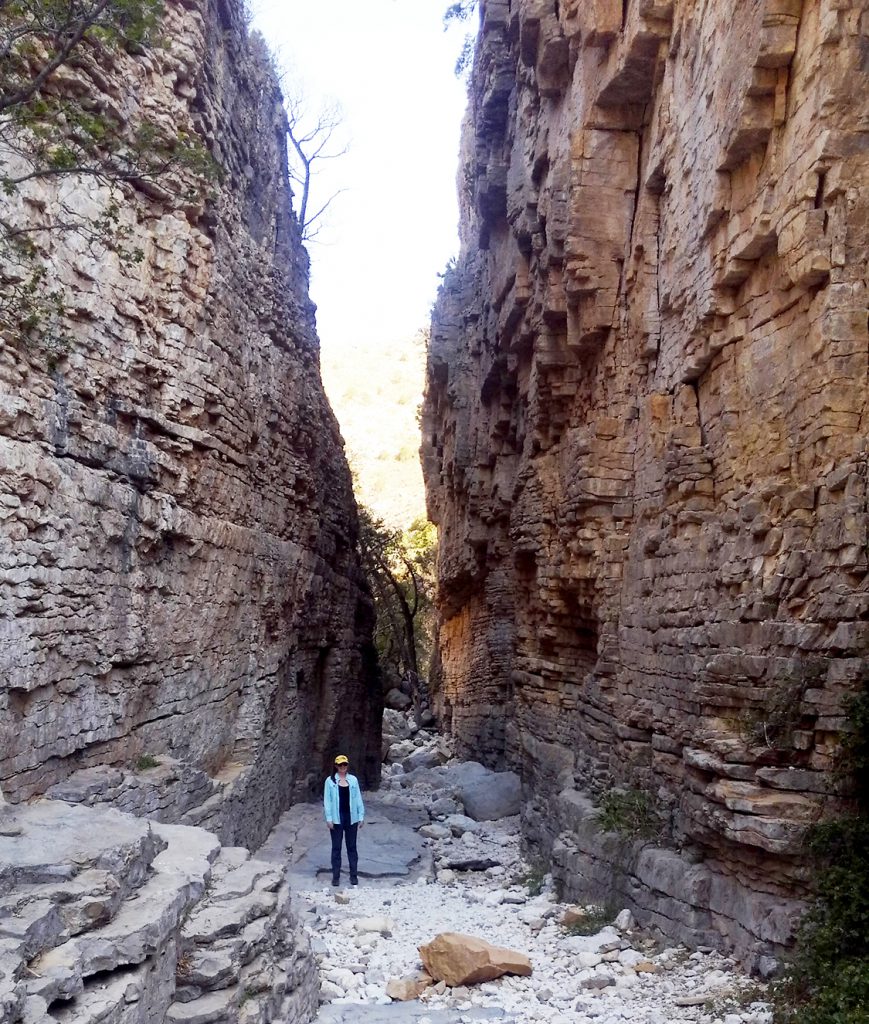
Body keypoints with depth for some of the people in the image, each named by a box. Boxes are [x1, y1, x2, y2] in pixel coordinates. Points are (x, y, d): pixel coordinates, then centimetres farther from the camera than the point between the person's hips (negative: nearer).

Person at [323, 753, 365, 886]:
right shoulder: (330, 780, -4)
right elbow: (327, 800, -4)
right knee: (336, 847, 6)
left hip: (351, 818, 2)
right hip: (337, 819, -1)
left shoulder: (353, 780, 1)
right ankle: (336, 876, 14)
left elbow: (358, 798, 3)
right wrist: (329, 818, -9)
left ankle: (353, 875, 17)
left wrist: (361, 816, 1)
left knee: (352, 847, 9)